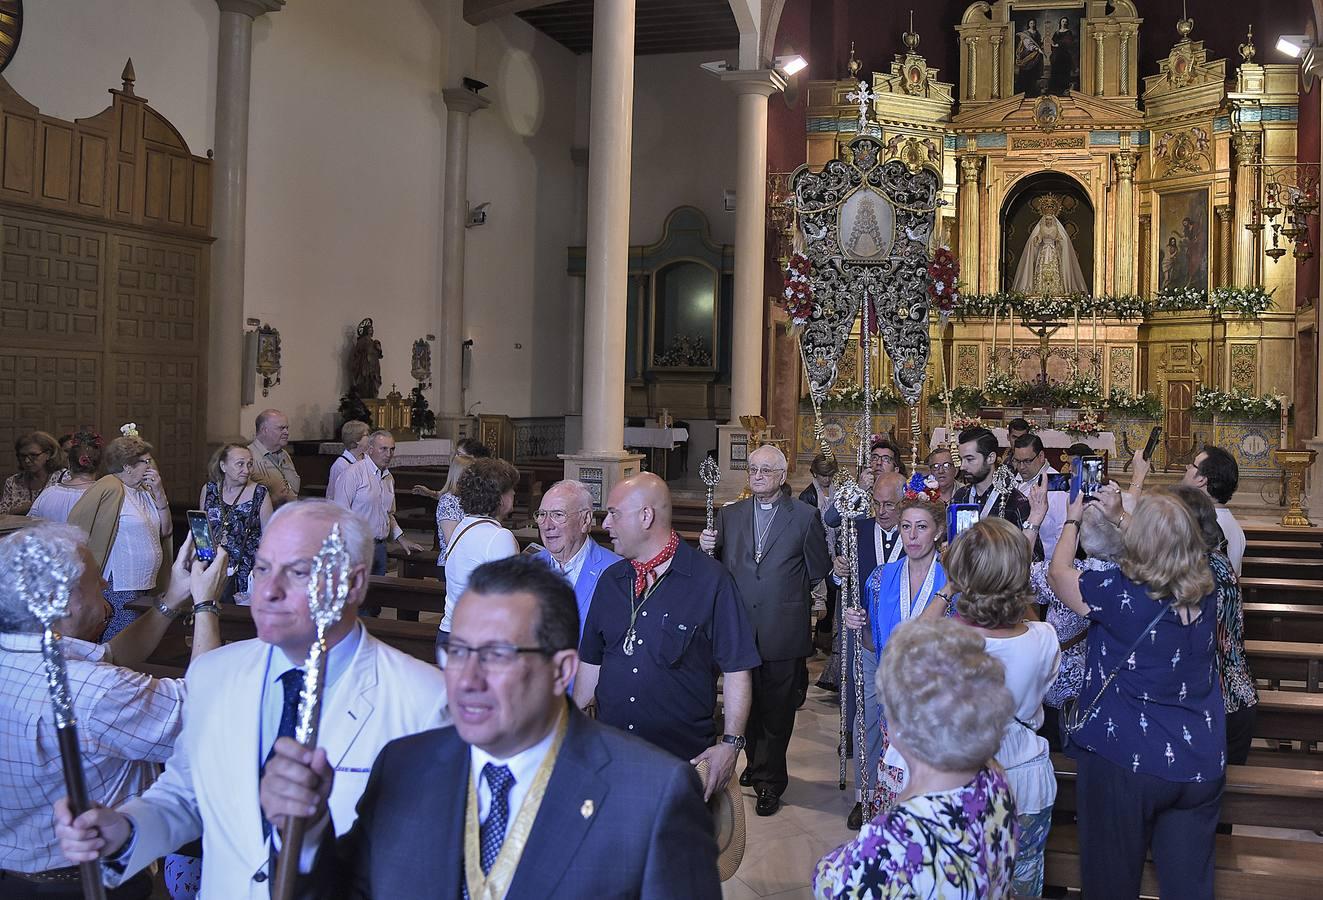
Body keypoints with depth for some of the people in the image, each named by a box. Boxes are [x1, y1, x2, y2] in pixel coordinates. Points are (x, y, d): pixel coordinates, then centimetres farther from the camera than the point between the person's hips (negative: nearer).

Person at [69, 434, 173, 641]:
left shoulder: (145, 491, 13)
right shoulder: (110, 488, -12)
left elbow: (165, 531, 11)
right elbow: (76, 525, -15)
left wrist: (159, 494, 1)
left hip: (146, 583, 8)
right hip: (119, 586, -8)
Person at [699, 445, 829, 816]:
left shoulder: (805, 516, -2)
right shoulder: (729, 514, 7)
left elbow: (818, 570, 3)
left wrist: (788, 594, 5)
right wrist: (707, 550, -12)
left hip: (784, 630, -3)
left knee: (777, 708, 6)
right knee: (748, 704, 15)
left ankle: (768, 779, 18)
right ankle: (758, 766, 33)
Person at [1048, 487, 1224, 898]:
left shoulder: (1119, 596, -22)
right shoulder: (1205, 594, -6)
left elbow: (1058, 571, -3)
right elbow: (1167, 551, 17)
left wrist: (1073, 521, 13)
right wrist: (1119, 516, 22)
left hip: (1125, 765, -5)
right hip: (1201, 766, 5)